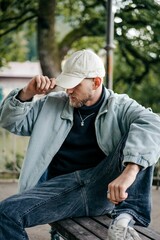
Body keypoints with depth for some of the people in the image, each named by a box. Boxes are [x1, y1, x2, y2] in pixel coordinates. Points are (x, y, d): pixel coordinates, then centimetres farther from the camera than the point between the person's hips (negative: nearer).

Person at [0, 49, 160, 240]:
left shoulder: (119, 106, 3)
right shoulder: (52, 104, 16)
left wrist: (130, 171, -37)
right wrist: (26, 94, 0)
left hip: (105, 187, -2)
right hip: (62, 185, 2)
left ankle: (125, 216, -33)